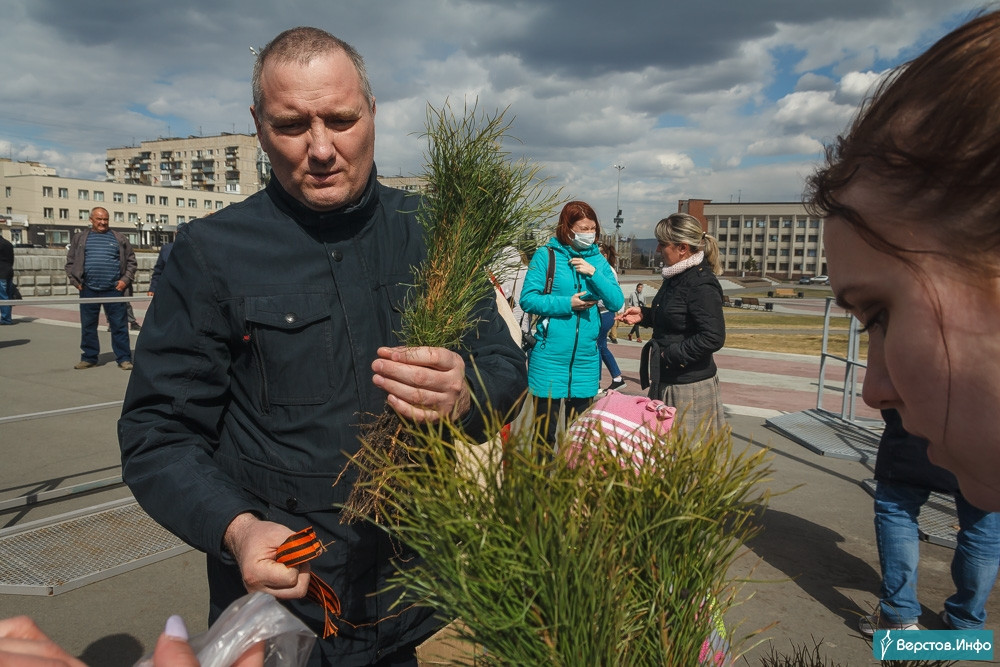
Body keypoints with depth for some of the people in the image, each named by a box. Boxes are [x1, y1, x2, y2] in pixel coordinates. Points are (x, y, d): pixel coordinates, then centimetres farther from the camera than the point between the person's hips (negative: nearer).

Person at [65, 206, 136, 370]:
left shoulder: (119, 238, 10)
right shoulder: (80, 238, 13)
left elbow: (131, 261, 10)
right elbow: (70, 262, 14)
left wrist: (125, 279, -1)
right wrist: (75, 281, 3)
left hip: (114, 289, -2)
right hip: (88, 290, 2)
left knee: (119, 325, -2)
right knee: (88, 326, 8)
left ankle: (124, 358, 3)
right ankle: (89, 358, 18)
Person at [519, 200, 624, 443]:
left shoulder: (598, 259, 9)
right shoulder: (546, 255, -2)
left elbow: (617, 302, 1)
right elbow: (527, 299, -8)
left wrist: (593, 273, -11)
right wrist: (568, 303, -14)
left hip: (587, 358, 4)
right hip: (550, 357, -4)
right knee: (545, 430, 3)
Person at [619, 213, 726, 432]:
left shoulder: (702, 285, -20)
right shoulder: (676, 277, 9)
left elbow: (713, 338, -25)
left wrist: (669, 355, -21)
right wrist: (644, 315, 9)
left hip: (690, 388, -9)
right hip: (666, 381, 9)